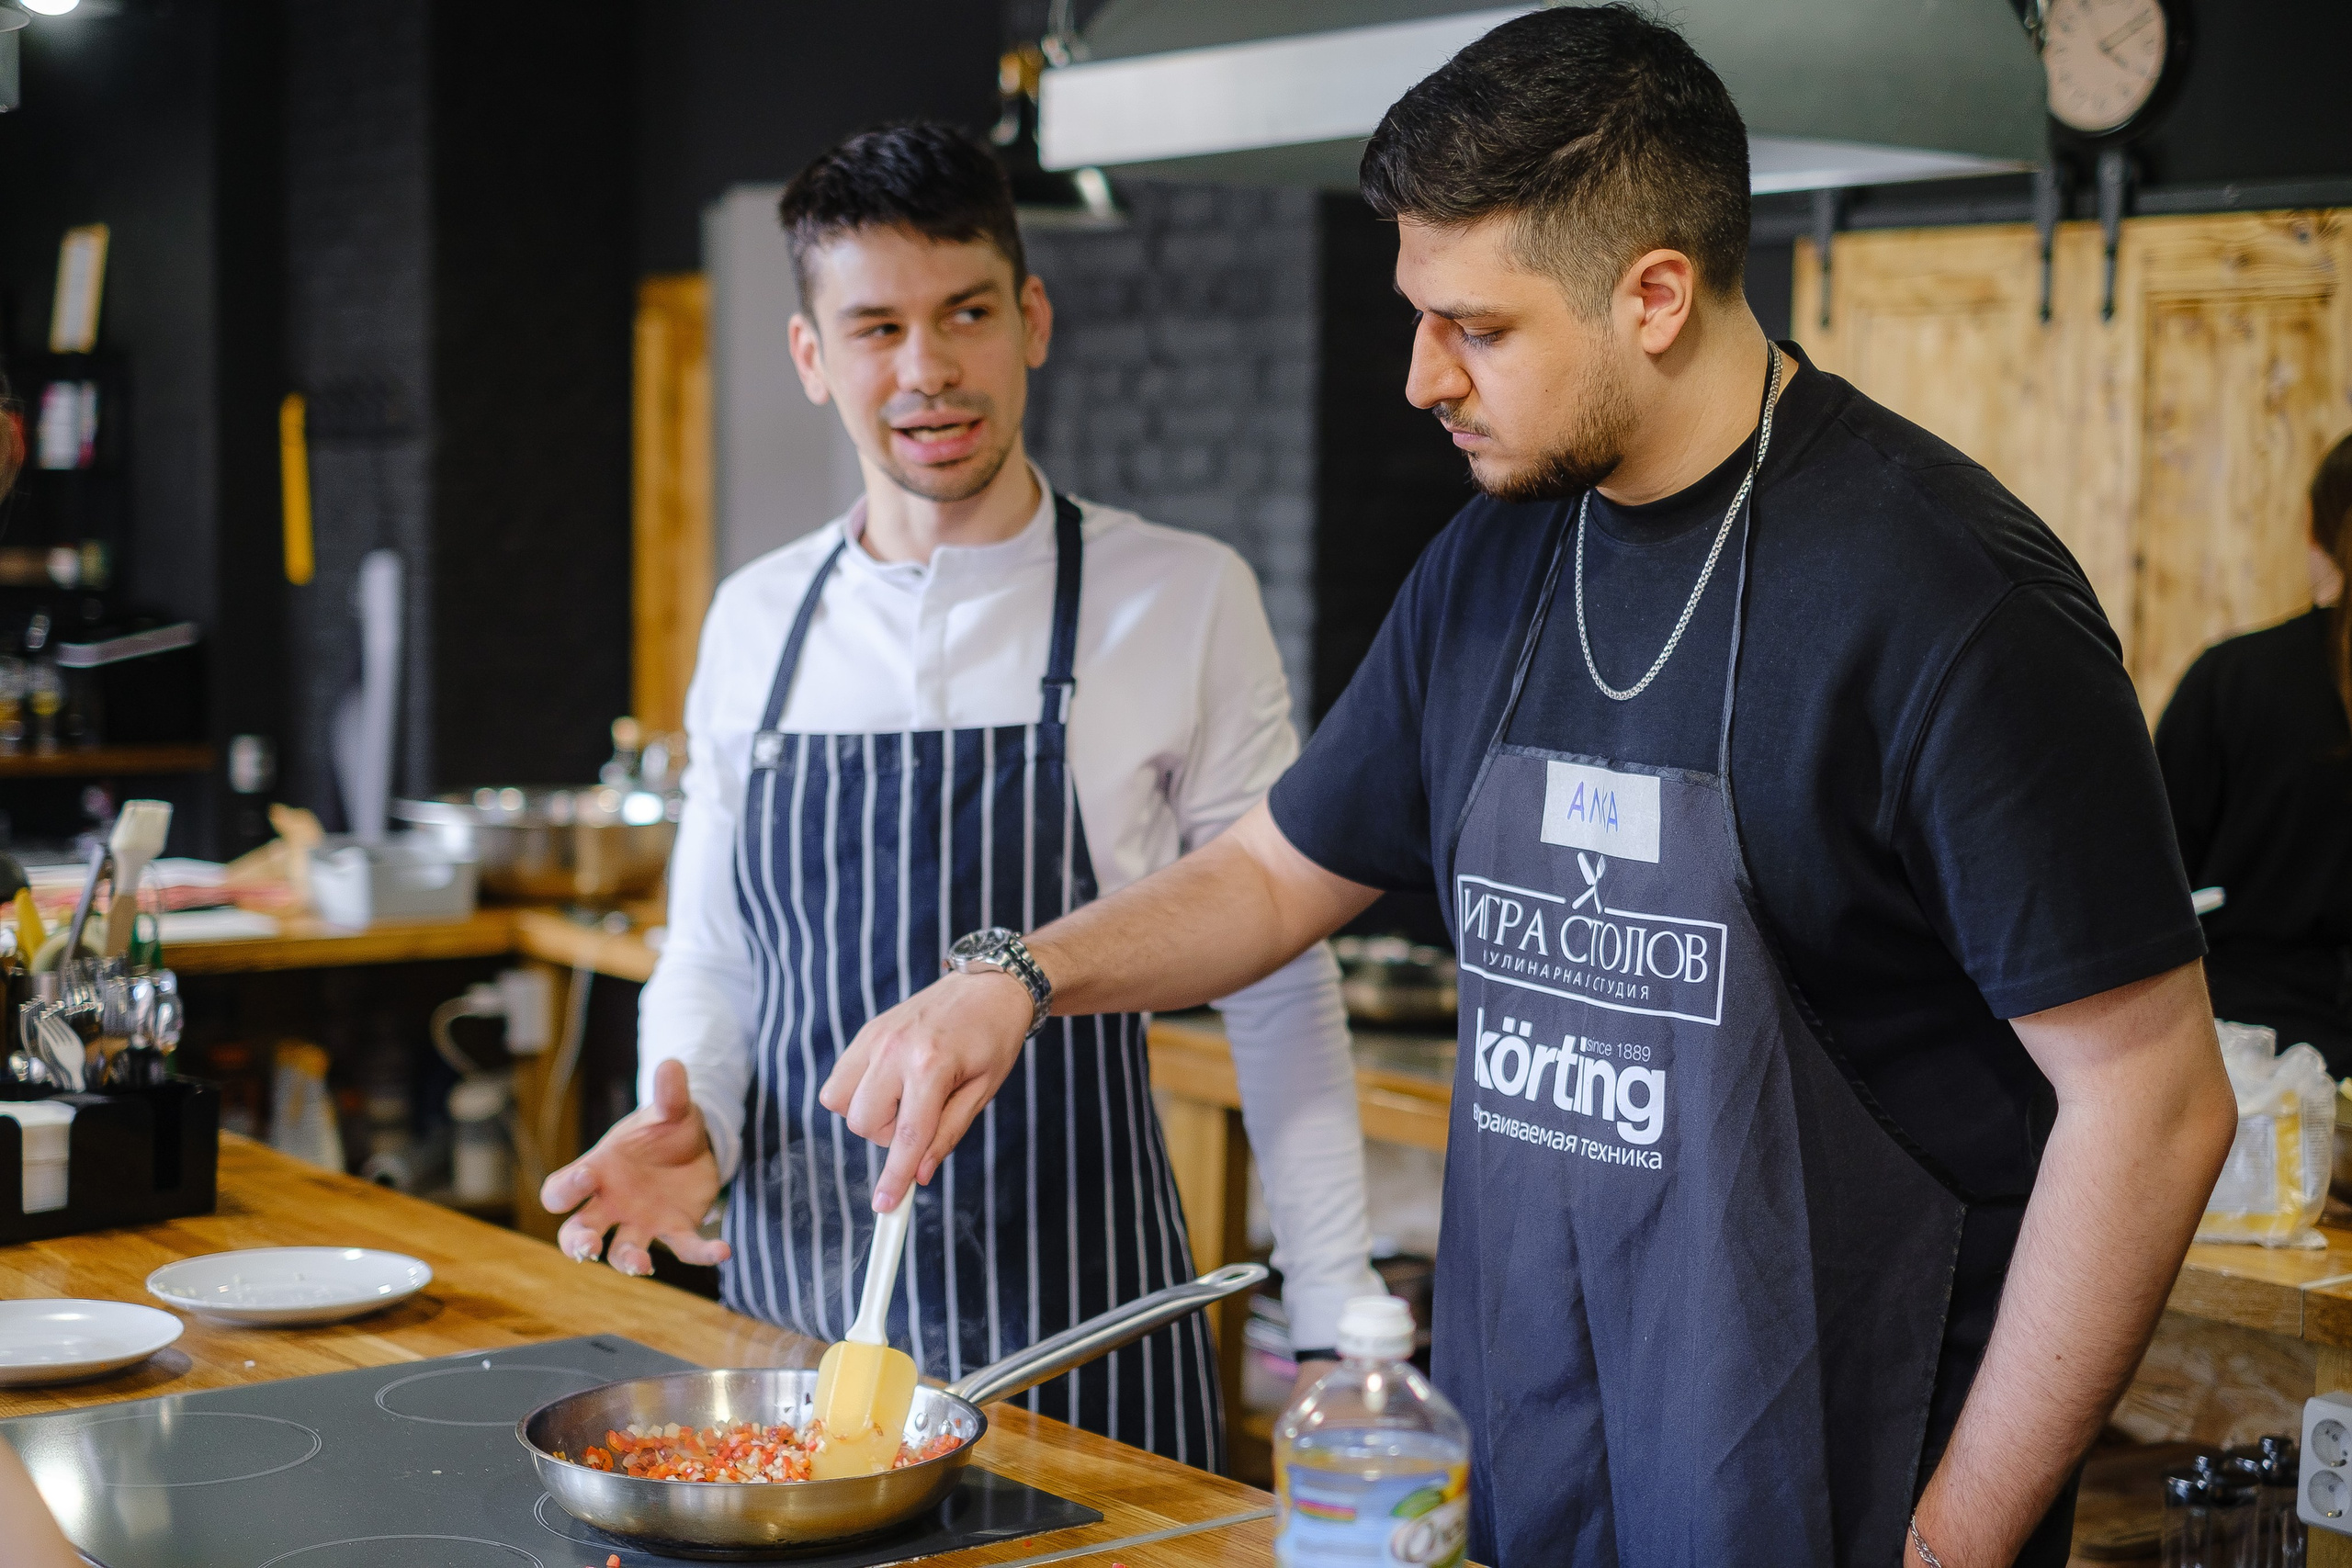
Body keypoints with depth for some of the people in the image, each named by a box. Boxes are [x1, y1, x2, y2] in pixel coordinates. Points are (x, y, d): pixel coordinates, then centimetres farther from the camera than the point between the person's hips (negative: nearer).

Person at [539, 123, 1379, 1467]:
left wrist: (1335, 1321, -5)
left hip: (1076, 1316, -3)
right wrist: (692, 1125, -6)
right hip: (792, 1301, 3)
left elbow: (1277, 982, -2)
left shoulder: (1186, 600, -6)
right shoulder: (753, 622, 6)